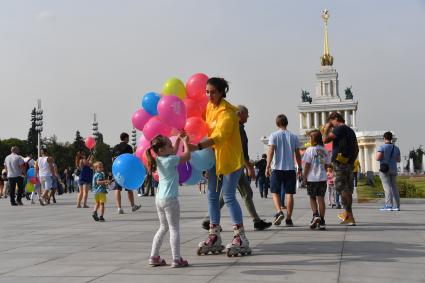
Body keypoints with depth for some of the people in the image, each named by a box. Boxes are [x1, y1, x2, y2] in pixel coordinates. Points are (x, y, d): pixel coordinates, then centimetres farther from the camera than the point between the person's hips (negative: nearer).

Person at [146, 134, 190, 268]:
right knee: (174, 229, -2)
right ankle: (177, 259, -2)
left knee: (163, 228, 18)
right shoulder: (170, 160, -14)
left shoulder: (159, 160, 9)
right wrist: (185, 142, 6)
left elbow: (173, 152, 27)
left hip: (159, 198, 8)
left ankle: (154, 257, 17)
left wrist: (179, 139, 24)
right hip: (170, 199, -8)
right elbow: (187, 156, -6)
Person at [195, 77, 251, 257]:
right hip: (215, 157, 8)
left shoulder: (227, 112, -18)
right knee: (212, 196, 9)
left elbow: (219, 136, -31)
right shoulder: (209, 107, 7)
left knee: (229, 197, -8)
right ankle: (214, 238, 16)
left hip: (231, 158, -8)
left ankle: (241, 239, 0)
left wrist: (198, 146, -44)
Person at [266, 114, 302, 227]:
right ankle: (289, 219, 2)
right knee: (289, 193, 3)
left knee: (275, 192, 9)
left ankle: (279, 212, -12)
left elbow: (271, 151, -11)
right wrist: (300, 167, 19)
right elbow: (297, 154, 10)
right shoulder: (294, 136, 8)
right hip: (290, 169, 2)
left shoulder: (274, 135, 0)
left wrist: (268, 166, -12)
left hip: (277, 168, -2)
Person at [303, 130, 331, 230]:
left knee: (312, 198, 11)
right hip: (322, 178, 3)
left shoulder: (310, 150, -9)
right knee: (321, 198, 4)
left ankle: (315, 215, -9)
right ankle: (322, 221, 3)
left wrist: (305, 177, -1)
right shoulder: (325, 151, 6)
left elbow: (307, 165, -9)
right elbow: (327, 165, 10)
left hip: (312, 178, -3)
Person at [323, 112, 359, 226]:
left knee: (341, 188, -8)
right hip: (349, 163, 8)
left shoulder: (339, 128, -9)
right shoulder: (351, 131, 19)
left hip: (340, 162, -8)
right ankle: (347, 214, 22)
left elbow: (325, 140, -14)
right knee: (348, 189, 13)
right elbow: (356, 149, 21)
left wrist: (326, 129, 2)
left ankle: (349, 215, -13)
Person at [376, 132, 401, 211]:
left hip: (384, 169, -5)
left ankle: (388, 205, -17)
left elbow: (378, 158, -17)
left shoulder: (382, 147, -8)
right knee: (394, 187, 7)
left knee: (387, 186, -10)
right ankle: (396, 206, 4)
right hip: (393, 169, 5)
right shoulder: (396, 148, 9)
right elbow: (398, 160, 14)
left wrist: (377, 154, 6)